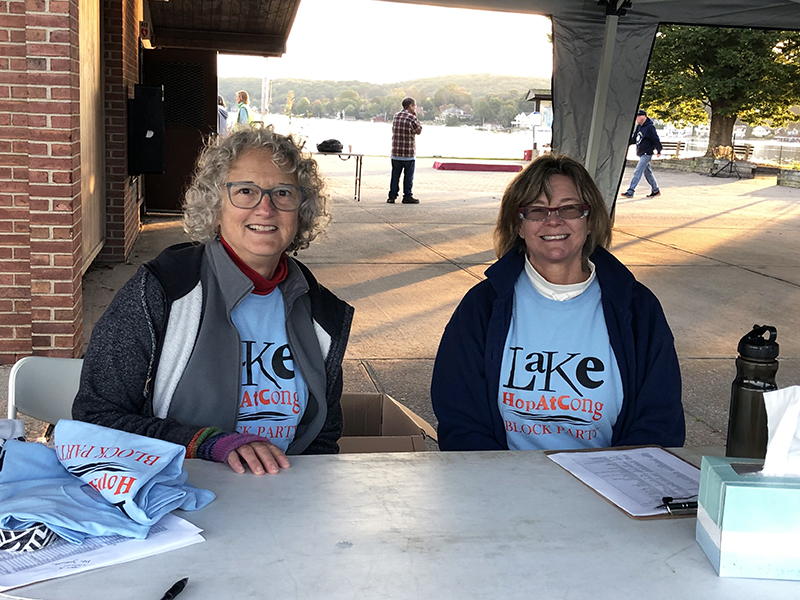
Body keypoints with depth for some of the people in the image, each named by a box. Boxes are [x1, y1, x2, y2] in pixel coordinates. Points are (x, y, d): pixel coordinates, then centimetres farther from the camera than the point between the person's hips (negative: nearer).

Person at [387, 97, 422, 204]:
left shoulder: (396, 116, 8)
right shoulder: (412, 118, -11)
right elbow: (419, 131, 0)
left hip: (395, 152, 5)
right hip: (408, 153, -5)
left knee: (395, 175, 9)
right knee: (408, 176, 3)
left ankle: (392, 196, 9)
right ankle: (407, 196, 6)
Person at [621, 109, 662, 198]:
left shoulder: (650, 127, -16)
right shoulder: (639, 127, 10)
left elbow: (656, 139, -12)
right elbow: (634, 139, 17)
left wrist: (658, 151, -5)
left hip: (647, 154, -9)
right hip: (641, 154, 9)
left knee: (637, 172, -14)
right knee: (648, 172, 16)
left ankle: (630, 191, -17)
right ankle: (655, 190, 27)